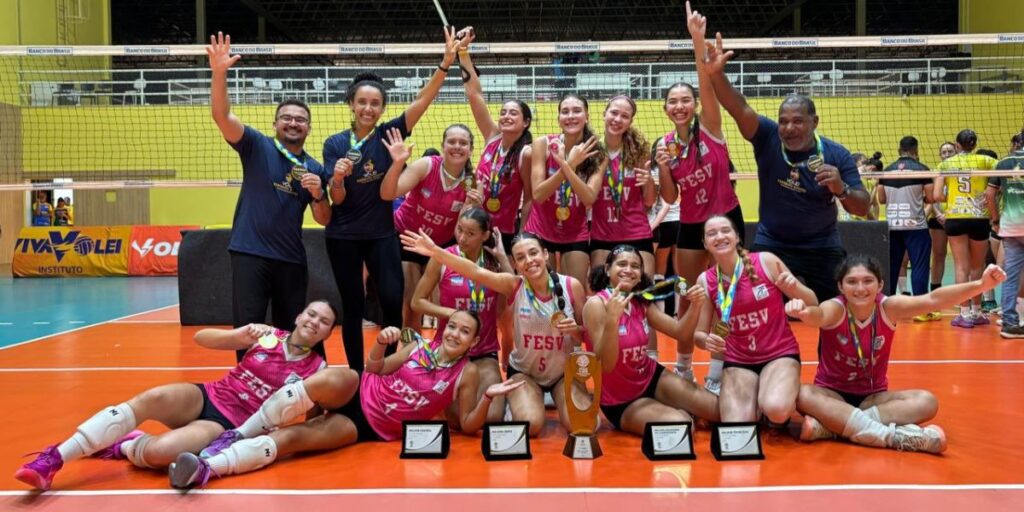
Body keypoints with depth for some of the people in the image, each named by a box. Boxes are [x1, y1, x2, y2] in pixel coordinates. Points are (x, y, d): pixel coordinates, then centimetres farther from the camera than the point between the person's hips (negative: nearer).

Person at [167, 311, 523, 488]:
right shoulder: (419, 346, 8)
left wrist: (488, 398, -22)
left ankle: (207, 468, -37)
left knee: (291, 437, -25)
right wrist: (380, 344, -6)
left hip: (373, 428, -2)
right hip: (357, 394, 2)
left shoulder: (466, 374, -1)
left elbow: (468, 426, -4)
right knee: (330, 379, -35)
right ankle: (236, 435, -23)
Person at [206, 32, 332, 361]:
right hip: (250, 253, -3)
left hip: (292, 259, 3)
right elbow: (221, 115, -13)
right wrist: (219, 73, -28)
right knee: (248, 328, -4)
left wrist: (317, 194, -12)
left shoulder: (314, 169, 9)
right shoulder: (257, 146, 1)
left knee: (292, 330, 12)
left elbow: (324, 220, 8)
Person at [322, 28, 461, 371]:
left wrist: (446, 64, -26)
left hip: (382, 234, 0)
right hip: (343, 236, 0)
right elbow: (337, 198, -8)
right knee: (353, 307, 6)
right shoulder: (335, 144, -3)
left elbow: (423, 100, -14)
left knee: (393, 301, -9)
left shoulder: (389, 134, -2)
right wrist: (338, 178, -30)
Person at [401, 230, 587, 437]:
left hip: (564, 372, 1)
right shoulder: (514, 286, -17)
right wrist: (435, 251, -43)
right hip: (524, 371, -1)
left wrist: (575, 330, -27)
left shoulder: (572, 286, -15)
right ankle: (515, 400, 12)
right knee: (530, 426, -24)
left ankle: (552, 399, 15)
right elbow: (475, 271, -32)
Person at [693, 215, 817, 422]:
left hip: (780, 354, -1)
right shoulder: (705, 281, -3)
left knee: (776, 410, -32)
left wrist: (794, 287, -23)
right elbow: (699, 334, 2)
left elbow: (812, 305, -1)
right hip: (738, 362, 2)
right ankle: (756, 403, 13)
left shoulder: (766, 262, -9)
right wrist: (706, 340, -22)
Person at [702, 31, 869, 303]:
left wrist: (841, 189, -29)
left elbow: (862, 208, -8)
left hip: (822, 250, 1)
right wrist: (716, 75, -43)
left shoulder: (837, 155, -9)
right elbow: (738, 108, -26)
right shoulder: (768, 138, -10)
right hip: (771, 246, 0)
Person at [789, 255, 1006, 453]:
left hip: (873, 396, 3)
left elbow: (933, 300, -28)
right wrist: (804, 311, -70)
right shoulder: (835, 308, -20)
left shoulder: (889, 308, -13)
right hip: (831, 394, -3)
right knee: (803, 395, -35)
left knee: (926, 402, -23)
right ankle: (894, 436, -41)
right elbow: (818, 316, -45)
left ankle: (831, 425, -33)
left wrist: (980, 285, -44)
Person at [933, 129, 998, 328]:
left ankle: (965, 313, 1)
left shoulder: (946, 164, 3)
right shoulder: (983, 160, 2)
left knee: (961, 267, 4)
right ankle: (976, 311, 24)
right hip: (979, 218, 0)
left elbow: (937, 196, -4)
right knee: (977, 267, 14)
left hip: (955, 218, 0)